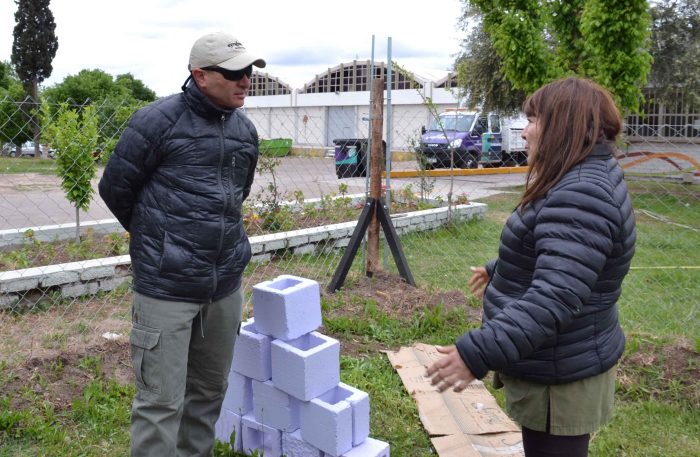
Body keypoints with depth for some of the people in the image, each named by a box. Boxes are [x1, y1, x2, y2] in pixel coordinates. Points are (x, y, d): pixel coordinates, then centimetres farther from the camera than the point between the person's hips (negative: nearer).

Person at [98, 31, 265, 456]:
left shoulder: (246, 130, 9)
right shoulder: (157, 121, -9)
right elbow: (115, 188, 0)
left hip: (226, 286, 6)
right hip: (166, 288, -5)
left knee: (210, 390, 16)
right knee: (160, 401, -1)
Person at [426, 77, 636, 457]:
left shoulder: (581, 196, -27)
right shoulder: (580, 182, 8)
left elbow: (553, 299, -36)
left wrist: (477, 354, -37)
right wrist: (496, 271, 33)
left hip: (559, 379, -10)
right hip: (554, 366, 10)